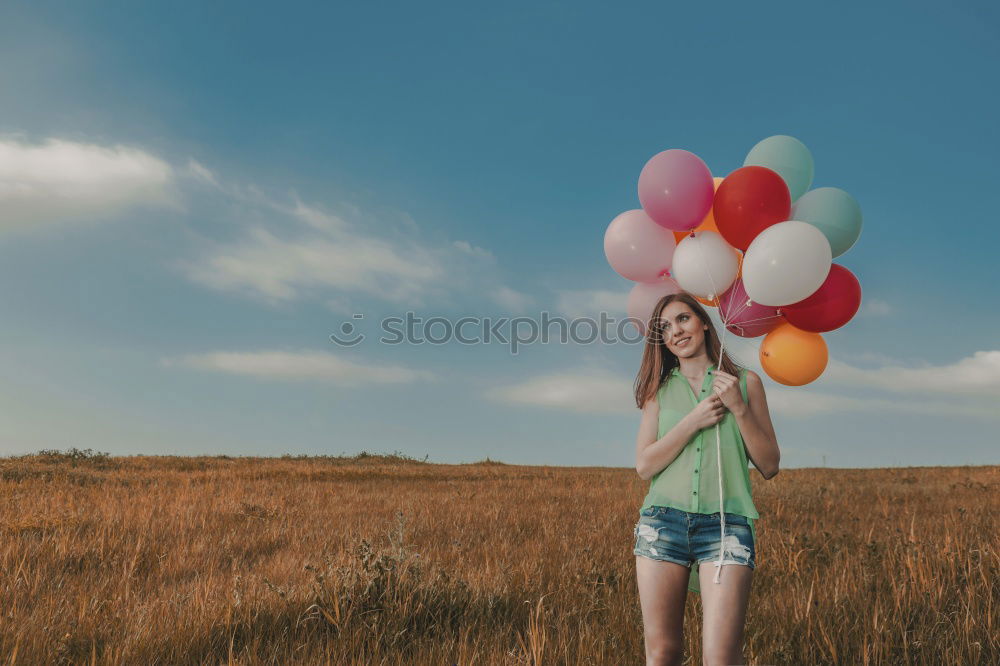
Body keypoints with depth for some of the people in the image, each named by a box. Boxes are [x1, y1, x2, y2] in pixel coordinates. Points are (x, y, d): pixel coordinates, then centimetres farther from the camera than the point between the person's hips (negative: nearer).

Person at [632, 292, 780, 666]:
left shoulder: (745, 381, 10)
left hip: (727, 524, -1)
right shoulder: (660, 388, 13)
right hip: (664, 521, 2)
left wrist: (739, 408, -5)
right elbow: (644, 466, 3)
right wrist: (694, 420, -7)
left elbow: (769, 467, 7)